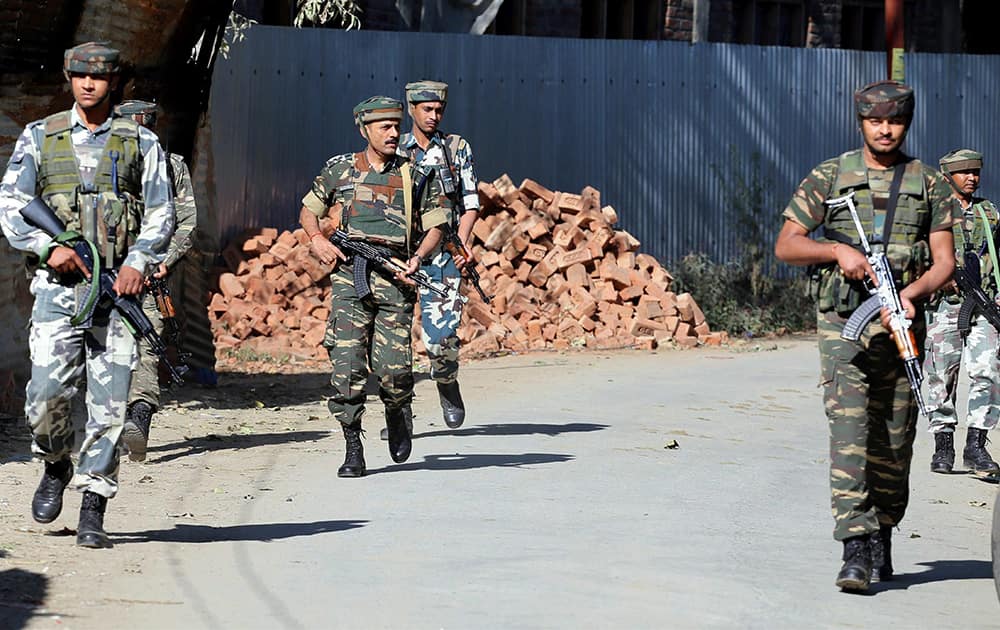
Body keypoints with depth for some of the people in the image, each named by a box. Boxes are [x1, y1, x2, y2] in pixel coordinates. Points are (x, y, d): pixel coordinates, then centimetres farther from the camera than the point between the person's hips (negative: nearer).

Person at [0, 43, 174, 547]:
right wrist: (50, 247, -10)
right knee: (47, 392, -11)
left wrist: (137, 262, -9)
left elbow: (160, 216, 8)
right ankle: (56, 467, 20)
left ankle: (93, 510, 2)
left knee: (108, 402, -4)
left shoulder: (141, 143, 10)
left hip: (118, 286, 0)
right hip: (58, 284, 0)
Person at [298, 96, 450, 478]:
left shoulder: (415, 175, 11)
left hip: (394, 278, 0)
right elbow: (308, 211, 22)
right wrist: (317, 240, 2)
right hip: (349, 277, 0)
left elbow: (435, 225, 11)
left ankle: (396, 414, 26)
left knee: (394, 369, -8)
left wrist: (419, 256, -8)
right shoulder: (339, 170, 12)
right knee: (347, 364, -9)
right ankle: (353, 449, -3)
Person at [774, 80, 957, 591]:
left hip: (902, 322, 2)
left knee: (894, 439, 7)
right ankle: (855, 549, -21)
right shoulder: (830, 177, 6)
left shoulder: (928, 184, 9)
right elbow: (785, 246, 6)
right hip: (843, 322, -2)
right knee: (849, 429, -15)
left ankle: (882, 536, 25)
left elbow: (944, 261, 5)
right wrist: (837, 250, -11)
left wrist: (911, 292, -14)